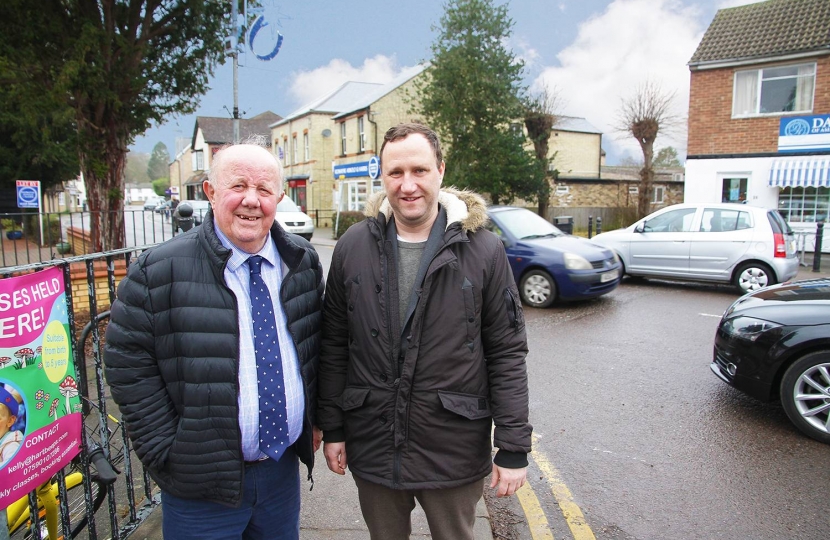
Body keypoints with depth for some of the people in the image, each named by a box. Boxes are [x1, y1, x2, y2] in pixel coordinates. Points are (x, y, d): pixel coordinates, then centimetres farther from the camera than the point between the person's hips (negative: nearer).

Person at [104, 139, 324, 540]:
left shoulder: (303, 262, 0)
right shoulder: (159, 271, -13)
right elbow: (127, 361, -10)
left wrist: (314, 418, 5)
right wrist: (168, 451, -11)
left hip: (284, 468, 4)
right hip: (201, 483, -4)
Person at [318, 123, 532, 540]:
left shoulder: (484, 250, -10)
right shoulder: (353, 246, -4)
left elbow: (508, 355, -7)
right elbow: (334, 346, 3)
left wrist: (514, 449, -7)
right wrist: (332, 428, 4)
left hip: (455, 451, -2)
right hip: (371, 449, 2)